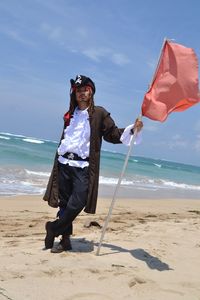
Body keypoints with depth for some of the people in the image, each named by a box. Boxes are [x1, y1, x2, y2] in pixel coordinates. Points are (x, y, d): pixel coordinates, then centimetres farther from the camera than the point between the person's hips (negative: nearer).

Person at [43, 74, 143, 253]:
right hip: (64, 164, 4)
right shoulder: (70, 114, 15)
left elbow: (113, 134, 2)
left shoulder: (99, 113, 2)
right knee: (64, 203, 5)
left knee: (77, 203, -13)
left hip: (83, 166, -4)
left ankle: (54, 228, 8)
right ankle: (65, 240, 14)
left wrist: (132, 129, -14)